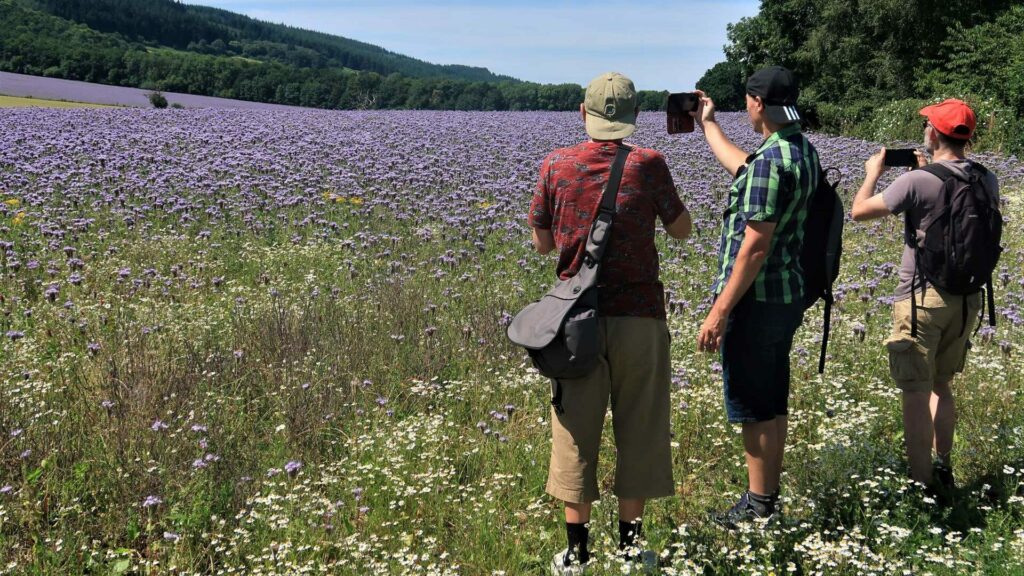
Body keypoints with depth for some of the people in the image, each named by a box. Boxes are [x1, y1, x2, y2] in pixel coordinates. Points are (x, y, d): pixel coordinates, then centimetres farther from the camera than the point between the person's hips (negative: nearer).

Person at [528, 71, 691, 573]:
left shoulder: (556, 165, -1)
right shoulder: (648, 164, -6)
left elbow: (541, 243, 7)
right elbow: (682, 230, 6)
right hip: (639, 317, -1)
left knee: (576, 432, 9)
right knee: (638, 431, 11)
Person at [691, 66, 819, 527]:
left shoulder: (770, 159, -21)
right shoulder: (804, 151, 10)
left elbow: (755, 246, -24)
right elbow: (742, 169, 30)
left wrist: (720, 311, -21)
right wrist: (707, 125, 42)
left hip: (756, 299, -10)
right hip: (787, 295, 10)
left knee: (753, 406, 1)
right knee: (772, 402, 16)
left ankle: (759, 509, 11)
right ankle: (765, 498, 27)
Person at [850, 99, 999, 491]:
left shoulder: (918, 181, -19)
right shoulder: (986, 180, 0)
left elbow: (859, 211, -12)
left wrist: (873, 172, 5)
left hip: (922, 297, -6)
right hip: (966, 298, 7)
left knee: (916, 391, 1)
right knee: (941, 385, 21)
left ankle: (921, 483, 5)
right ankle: (942, 470, 30)